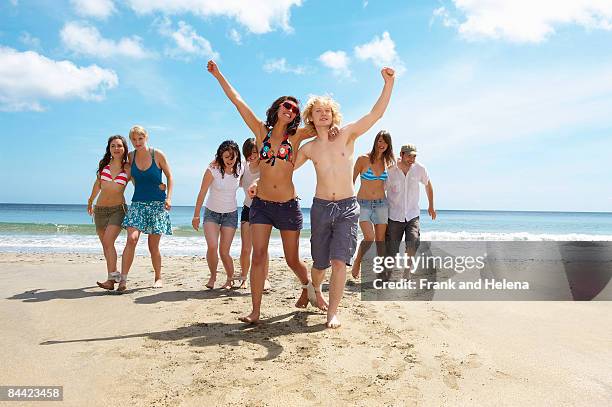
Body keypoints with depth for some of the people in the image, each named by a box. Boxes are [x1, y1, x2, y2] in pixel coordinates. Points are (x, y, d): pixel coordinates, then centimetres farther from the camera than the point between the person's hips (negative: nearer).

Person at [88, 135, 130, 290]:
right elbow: (98, 184, 17)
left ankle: (111, 280, -21)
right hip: (100, 209, 4)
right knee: (106, 244, 11)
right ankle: (114, 274, 27)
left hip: (118, 209, -4)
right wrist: (90, 201, 29)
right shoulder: (104, 164, 4)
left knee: (108, 241, -20)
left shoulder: (128, 168, -4)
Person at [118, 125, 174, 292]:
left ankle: (158, 278, 21)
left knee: (153, 246, 3)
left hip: (157, 204, -2)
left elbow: (169, 176, 3)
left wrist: (168, 197, -6)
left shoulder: (158, 155, -4)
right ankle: (123, 280, -14)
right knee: (131, 239, -17)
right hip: (137, 203, 2)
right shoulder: (130, 157, 4)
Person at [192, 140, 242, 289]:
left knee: (224, 251, -2)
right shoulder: (212, 170, -17)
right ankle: (213, 276, 9)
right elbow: (202, 193, -9)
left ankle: (230, 279, 22)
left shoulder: (240, 169, -7)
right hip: (211, 212, -1)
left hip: (230, 214, 2)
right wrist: (196, 216, -5)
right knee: (212, 246, -17)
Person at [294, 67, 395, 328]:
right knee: (320, 262, 12)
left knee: (340, 261, -10)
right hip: (321, 207, 2)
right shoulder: (308, 148, 7)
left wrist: (389, 83, -17)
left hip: (348, 208, -1)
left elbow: (376, 113, -7)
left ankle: (333, 312, 2)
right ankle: (315, 290, 43)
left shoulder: (347, 135, 2)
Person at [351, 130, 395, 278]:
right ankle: (357, 262, 9)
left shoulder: (387, 162, 8)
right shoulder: (363, 159, -5)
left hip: (381, 204, 4)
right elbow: (351, 181, 0)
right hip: (364, 204, -4)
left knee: (380, 239, 5)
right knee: (369, 237, -17)